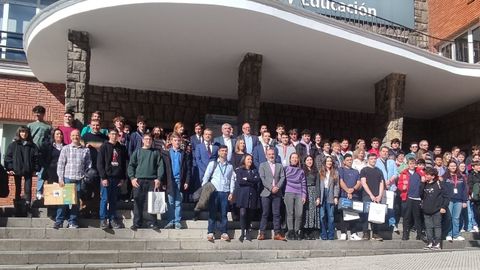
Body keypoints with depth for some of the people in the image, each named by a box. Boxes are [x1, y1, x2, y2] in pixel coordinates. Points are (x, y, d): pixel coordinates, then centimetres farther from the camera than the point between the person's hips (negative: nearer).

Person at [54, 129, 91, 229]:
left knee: (76, 202, 5)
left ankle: (72, 222, 14)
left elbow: (88, 165, 10)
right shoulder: (65, 148, 4)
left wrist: (86, 177, 1)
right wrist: (60, 179, -5)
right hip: (67, 178, -1)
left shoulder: (86, 150, 7)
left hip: (79, 180, 1)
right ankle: (59, 221, 6)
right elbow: (60, 164, 1)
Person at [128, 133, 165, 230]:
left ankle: (152, 222, 8)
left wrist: (158, 178, -6)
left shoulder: (156, 153, 11)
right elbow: (131, 165, 8)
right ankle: (137, 222, 9)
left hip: (152, 181, 0)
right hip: (138, 180, 0)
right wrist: (132, 177, -5)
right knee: (138, 202, 2)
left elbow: (160, 166, 5)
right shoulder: (137, 152, 11)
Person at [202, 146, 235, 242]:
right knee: (212, 213, -1)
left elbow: (232, 179, 11)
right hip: (214, 191, -2)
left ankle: (224, 233, 8)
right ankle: (210, 233, 2)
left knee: (224, 213, 3)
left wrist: (231, 192, 3)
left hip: (225, 192, 2)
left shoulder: (230, 166, 13)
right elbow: (206, 176, 2)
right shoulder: (213, 163, 7)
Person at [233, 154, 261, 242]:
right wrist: (252, 183, -5)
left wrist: (247, 179, -8)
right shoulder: (239, 170, 8)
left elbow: (258, 180, 0)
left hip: (252, 195, 3)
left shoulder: (254, 170, 18)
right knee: (243, 213, -15)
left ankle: (248, 232, 10)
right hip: (242, 194, -3)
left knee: (250, 214, 2)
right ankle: (242, 233, -11)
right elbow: (239, 181, -8)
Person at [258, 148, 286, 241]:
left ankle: (277, 233, 2)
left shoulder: (279, 165, 17)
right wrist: (271, 188, -12)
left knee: (276, 214, 1)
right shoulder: (262, 165, 9)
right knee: (265, 214, -2)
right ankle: (262, 233, 0)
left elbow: (282, 177, 7)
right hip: (266, 192, -2)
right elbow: (262, 178, -3)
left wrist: (277, 187, -10)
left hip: (277, 193, 2)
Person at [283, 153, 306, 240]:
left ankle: (297, 232, 2)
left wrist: (304, 195, 4)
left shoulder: (301, 171, 17)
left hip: (299, 194, 2)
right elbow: (283, 181, 8)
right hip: (289, 193, -2)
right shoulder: (286, 169, 11)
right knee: (290, 213, -7)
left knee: (299, 214, -6)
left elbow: (303, 184, 14)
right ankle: (290, 232, -4)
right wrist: (282, 194, 0)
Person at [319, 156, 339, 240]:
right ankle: (324, 235, 6)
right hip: (322, 195, 0)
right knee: (322, 216, -1)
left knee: (331, 216, -1)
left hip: (331, 196, 0)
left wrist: (336, 197, -3)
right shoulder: (321, 172, 8)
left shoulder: (335, 172, 10)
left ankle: (331, 236, 4)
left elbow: (337, 185, 6)